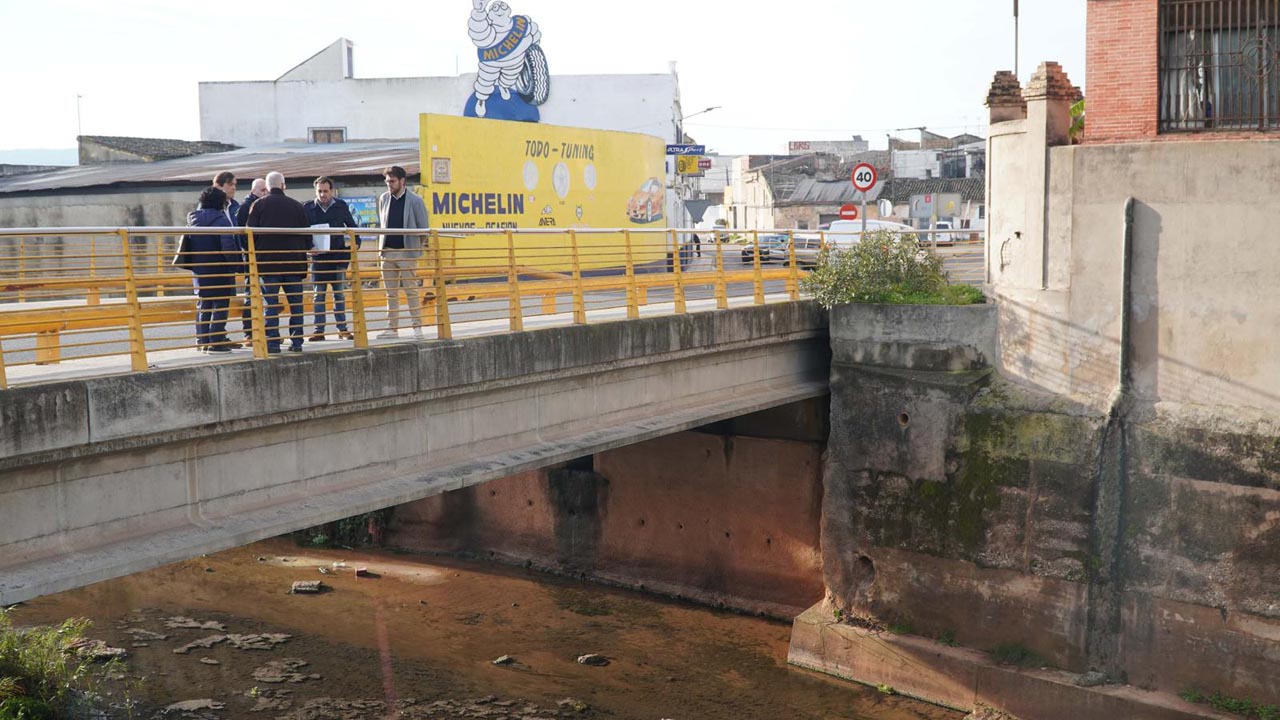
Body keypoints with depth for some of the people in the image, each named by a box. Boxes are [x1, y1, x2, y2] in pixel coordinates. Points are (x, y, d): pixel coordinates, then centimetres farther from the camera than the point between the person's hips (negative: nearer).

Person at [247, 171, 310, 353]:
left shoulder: (259, 205, 1)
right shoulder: (297, 206, 8)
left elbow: (251, 234, -2)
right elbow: (307, 236, 10)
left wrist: (254, 258, 9)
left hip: (268, 263, -2)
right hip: (294, 263, 2)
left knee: (271, 304, -1)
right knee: (296, 304, 7)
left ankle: (272, 342, -5)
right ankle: (296, 341, 6)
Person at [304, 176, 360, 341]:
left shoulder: (341, 206, 4)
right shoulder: (308, 208, 1)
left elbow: (352, 226, 13)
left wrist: (356, 242, -2)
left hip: (338, 255, 1)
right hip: (318, 256, 0)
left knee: (339, 295, 7)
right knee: (318, 295, 2)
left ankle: (342, 329, 12)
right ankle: (319, 331, 6)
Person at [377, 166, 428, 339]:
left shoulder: (415, 201, -4)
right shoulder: (383, 199, 9)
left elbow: (424, 228, 0)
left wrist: (416, 249, 1)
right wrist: (382, 244, 12)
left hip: (407, 253, -4)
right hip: (387, 252, 4)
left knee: (411, 291, -3)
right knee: (391, 293, 6)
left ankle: (417, 327, 3)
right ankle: (392, 328, 11)